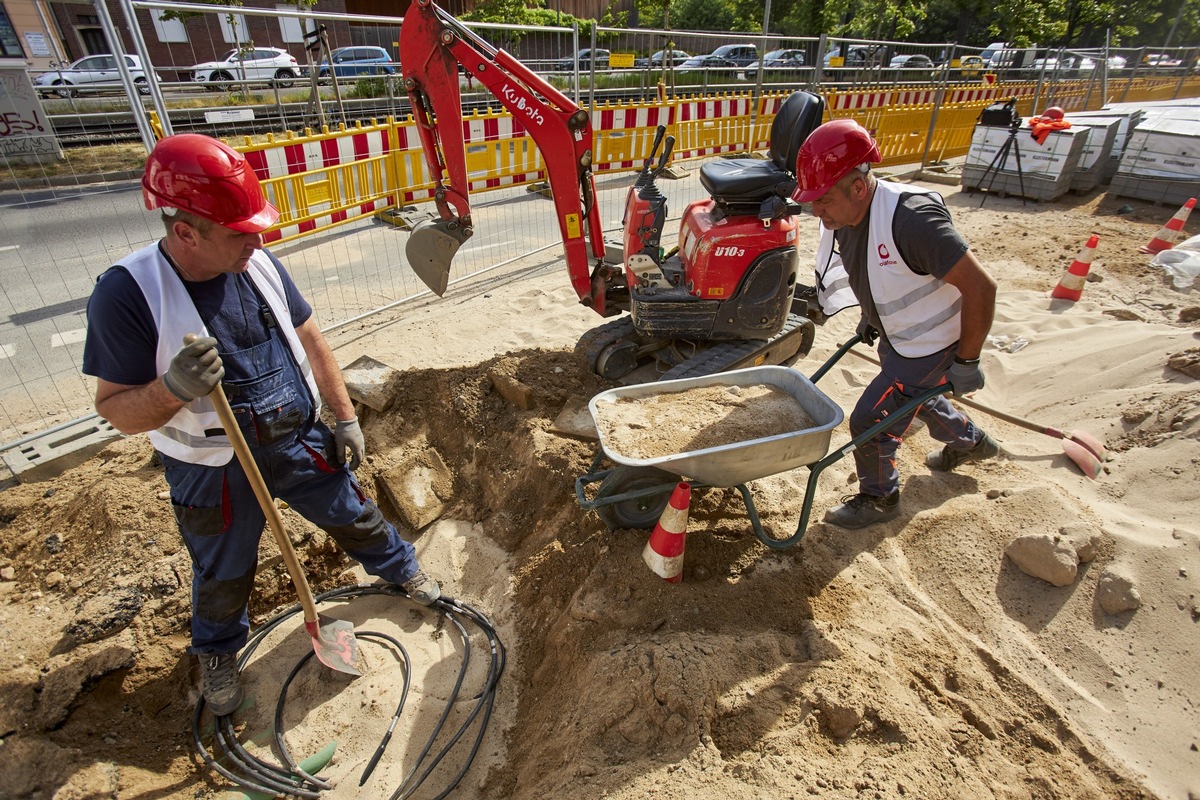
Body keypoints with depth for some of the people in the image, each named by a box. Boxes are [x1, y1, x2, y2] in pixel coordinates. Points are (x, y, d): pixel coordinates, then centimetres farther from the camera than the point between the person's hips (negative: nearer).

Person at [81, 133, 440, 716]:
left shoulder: (259, 264, -8)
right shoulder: (126, 295, -21)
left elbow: (310, 342, 2)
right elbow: (116, 408, -15)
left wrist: (345, 418, 4)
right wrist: (175, 388, -38)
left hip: (301, 441, 3)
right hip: (215, 469, -3)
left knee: (355, 516, 20)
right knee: (223, 572, 19)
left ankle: (402, 569, 49)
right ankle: (217, 652, 50)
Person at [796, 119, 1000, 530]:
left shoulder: (911, 219, -36)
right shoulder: (842, 218, -12)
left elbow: (980, 286, -31)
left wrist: (966, 361, -25)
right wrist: (871, 316, 16)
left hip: (930, 345, -8)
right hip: (894, 338, 9)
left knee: (869, 420, -5)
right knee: (917, 399, 30)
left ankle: (879, 498, 23)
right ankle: (971, 441, 60)